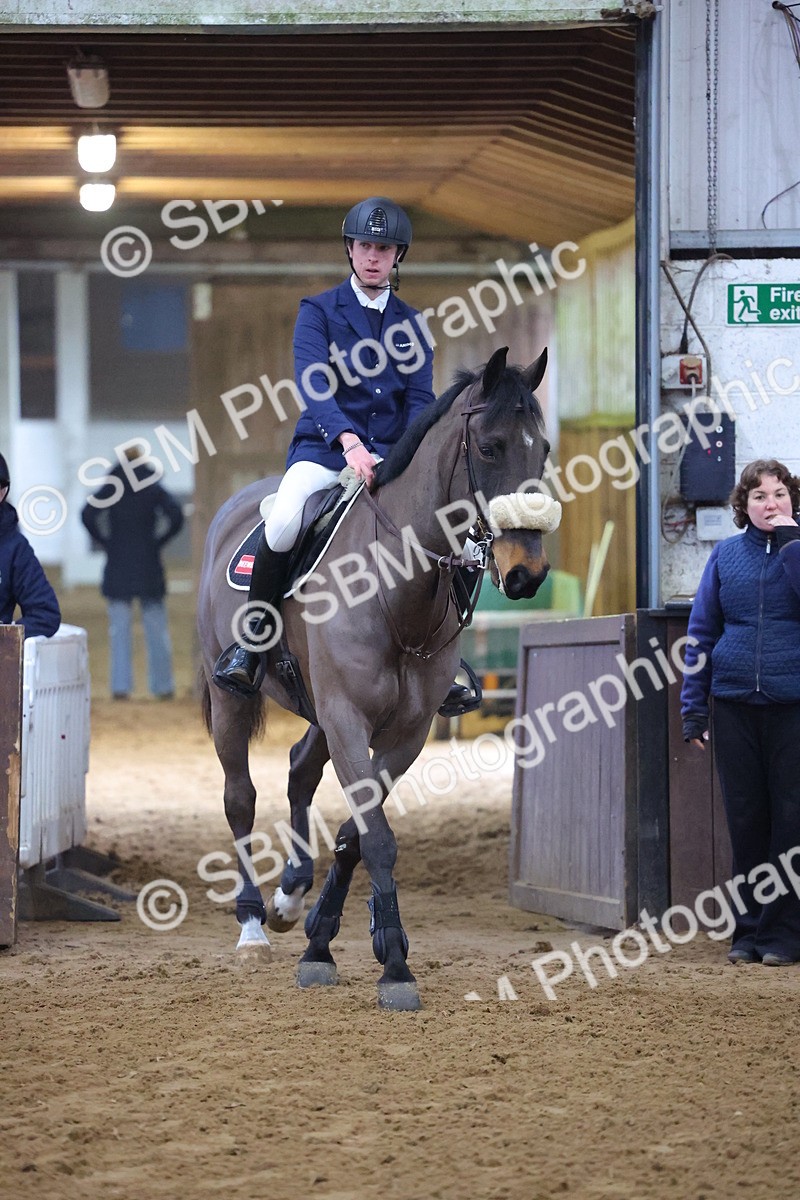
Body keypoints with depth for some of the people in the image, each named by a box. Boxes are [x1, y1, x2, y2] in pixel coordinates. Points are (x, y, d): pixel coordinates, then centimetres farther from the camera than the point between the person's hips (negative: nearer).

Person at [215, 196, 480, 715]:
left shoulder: (410, 323, 15)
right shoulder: (318, 311, 4)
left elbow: (420, 398, 7)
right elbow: (313, 386, -11)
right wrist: (349, 442, -28)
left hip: (391, 455, 3)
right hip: (324, 450, -3)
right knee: (284, 523, -33)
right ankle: (251, 642, -13)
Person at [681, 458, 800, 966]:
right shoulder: (727, 555, 8)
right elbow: (702, 631, 10)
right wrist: (693, 707, 6)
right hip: (735, 704, 3)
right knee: (746, 817, 6)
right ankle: (749, 928, 14)